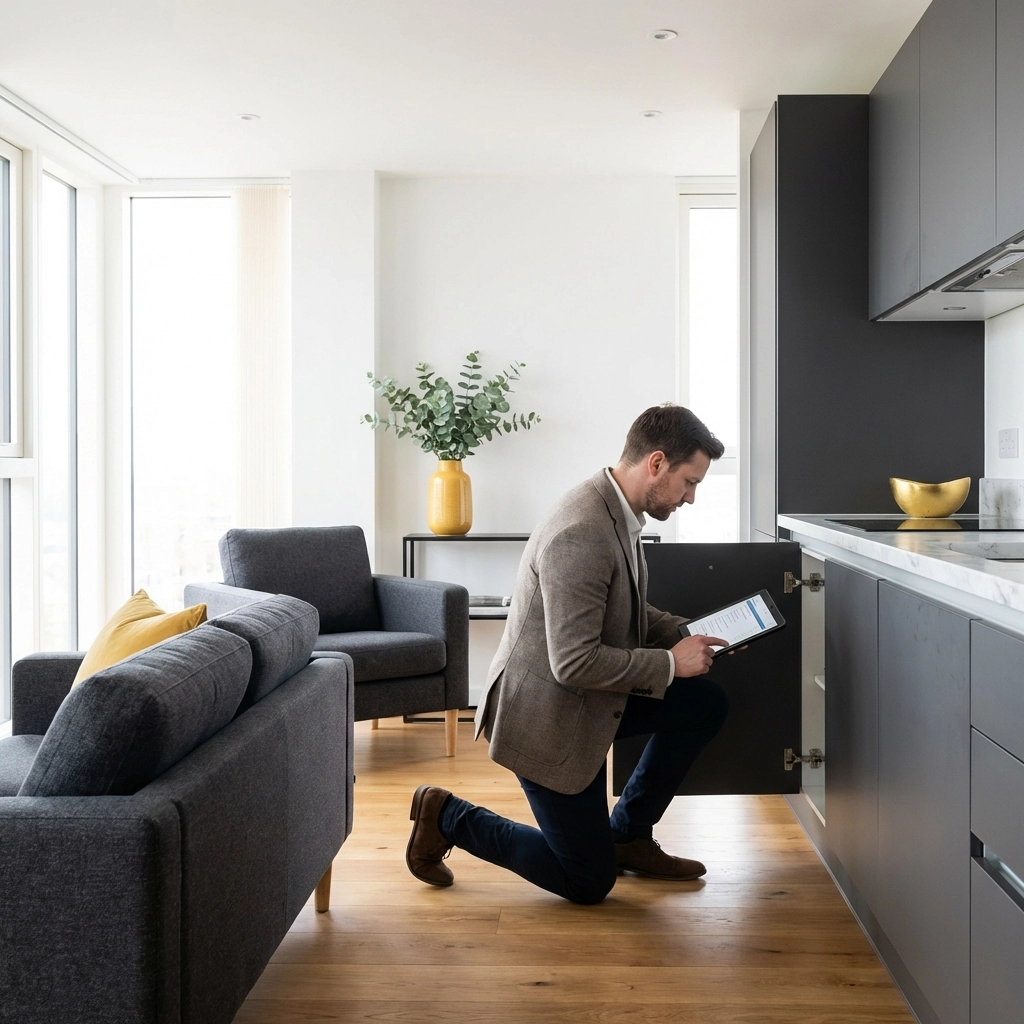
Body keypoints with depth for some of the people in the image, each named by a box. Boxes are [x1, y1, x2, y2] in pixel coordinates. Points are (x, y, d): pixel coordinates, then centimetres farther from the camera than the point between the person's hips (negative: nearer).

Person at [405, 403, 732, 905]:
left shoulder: (616, 510, 1)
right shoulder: (580, 534, -30)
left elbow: (625, 611, 17)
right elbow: (575, 663, -30)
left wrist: (687, 633, 3)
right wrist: (670, 663, -20)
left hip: (589, 695, 9)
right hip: (545, 714, -9)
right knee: (588, 882, 3)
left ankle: (627, 836, 20)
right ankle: (447, 817, 14)